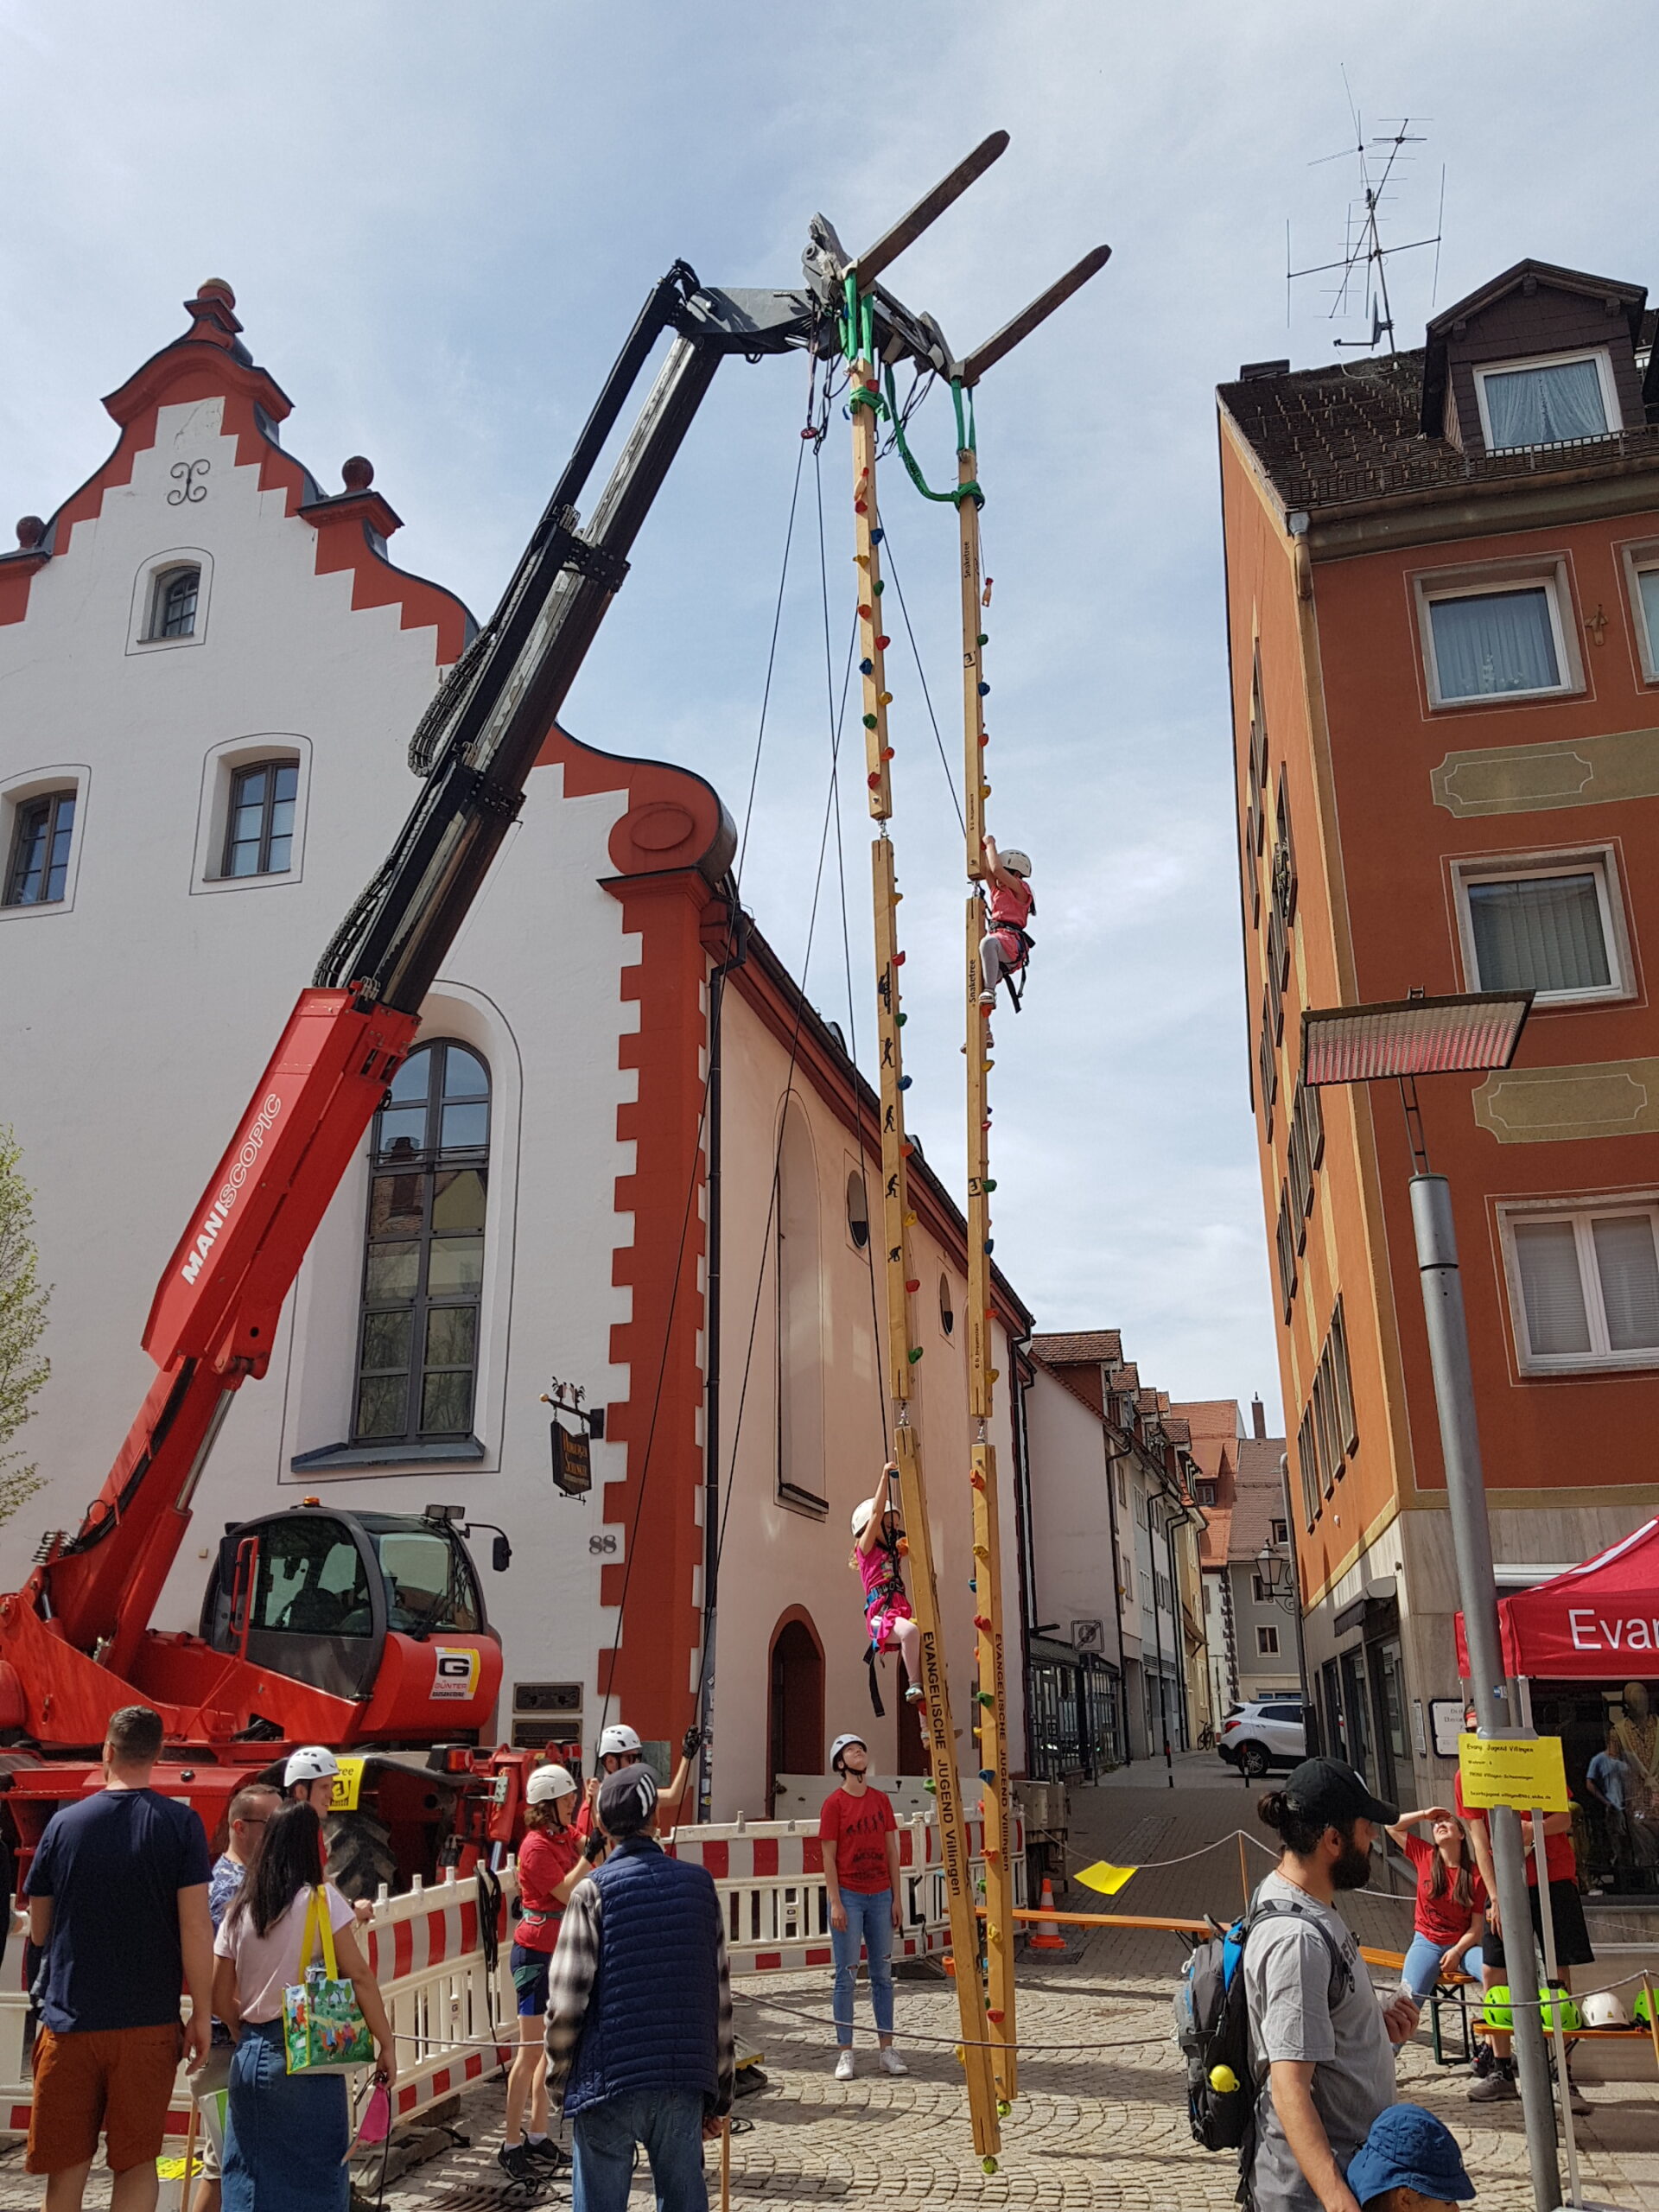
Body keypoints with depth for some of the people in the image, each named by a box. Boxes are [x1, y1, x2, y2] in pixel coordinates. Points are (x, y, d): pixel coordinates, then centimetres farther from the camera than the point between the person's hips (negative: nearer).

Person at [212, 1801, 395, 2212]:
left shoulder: (240, 1908, 6)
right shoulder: (321, 1898, -8)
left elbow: (220, 1998, 8)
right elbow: (359, 1976, -10)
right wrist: (386, 2044, -5)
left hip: (251, 2055, 5)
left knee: (251, 2175, 12)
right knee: (314, 2175, 4)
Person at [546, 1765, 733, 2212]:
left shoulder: (593, 1892, -8)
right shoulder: (699, 1883, 3)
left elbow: (566, 2004, -11)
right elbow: (720, 1998, 5)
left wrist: (559, 2074, 7)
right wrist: (720, 2092, 13)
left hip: (608, 2082, -3)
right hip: (684, 2082, 3)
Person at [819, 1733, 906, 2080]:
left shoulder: (881, 1800, 7)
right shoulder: (834, 1803, -6)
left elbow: (892, 1851, 10)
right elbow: (829, 1857, -6)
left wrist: (896, 1898, 7)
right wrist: (835, 1902, -11)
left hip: (880, 1896, 4)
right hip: (849, 1896, -4)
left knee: (883, 1974, 8)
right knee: (847, 1976, 0)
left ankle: (887, 2050, 15)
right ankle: (845, 2053, 7)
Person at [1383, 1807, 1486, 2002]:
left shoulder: (1475, 1874, -6)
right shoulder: (1424, 1856, 1)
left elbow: (1477, 1926, -5)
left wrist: (1457, 1952, -17)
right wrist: (1425, 1814, 1)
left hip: (1463, 1944, 0)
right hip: (1427, 1942, 0)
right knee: (1409, 1997, -25)